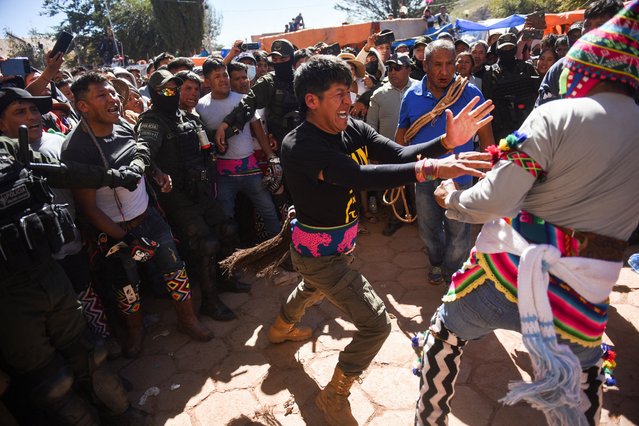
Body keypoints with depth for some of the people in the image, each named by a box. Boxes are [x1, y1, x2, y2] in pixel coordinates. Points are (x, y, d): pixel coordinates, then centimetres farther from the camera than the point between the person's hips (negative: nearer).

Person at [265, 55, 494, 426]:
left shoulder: (354, 129, -7)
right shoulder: (299, 146, -28)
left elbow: (399, 154, -15)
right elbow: (359, 177, -42)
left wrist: (446, 142, -31)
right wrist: (430, 168, -49)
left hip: (342, 243, 8)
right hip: (320, 252, -8)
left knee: (314, 290, 35)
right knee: (376, 324, -5)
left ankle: (281, 328, 67)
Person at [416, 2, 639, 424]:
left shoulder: (557, 115, -12)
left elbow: (493, 201, -19)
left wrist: (450, 198, -1)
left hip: (511, 265, -3)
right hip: (587, 289, 4)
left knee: (446, 335, 22)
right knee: (583, 371, 32)